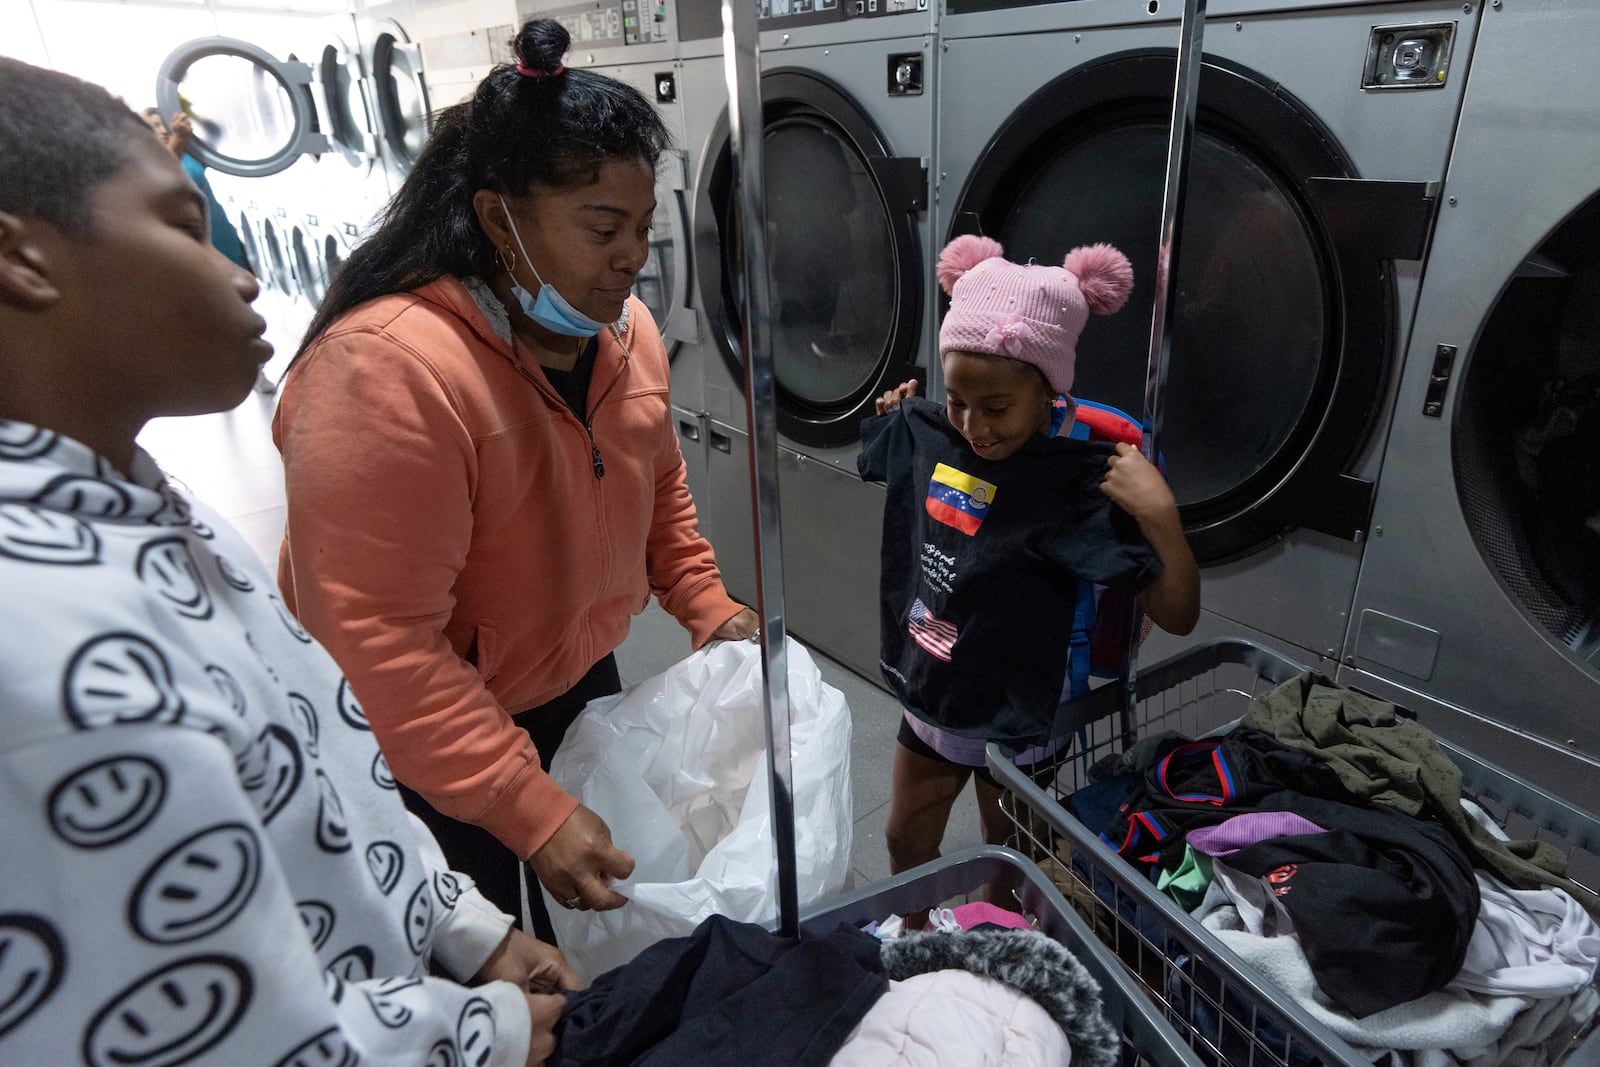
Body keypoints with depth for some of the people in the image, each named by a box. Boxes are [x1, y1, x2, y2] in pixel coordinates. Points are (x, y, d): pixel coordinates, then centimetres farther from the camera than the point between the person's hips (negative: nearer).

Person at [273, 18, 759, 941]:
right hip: (427, 750, -7)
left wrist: (709, 608, 0)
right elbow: (379, 643, -31)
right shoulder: (386, 370, -31)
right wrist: (531, 815, -30)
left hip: (580, 682, 8)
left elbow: (657, 486, 11)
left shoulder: (624, 326, -5)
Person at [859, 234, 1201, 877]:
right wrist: (894, 412, -1)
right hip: (929, 700, 6)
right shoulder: (929, 434, -10)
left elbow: (1177, 614, -26)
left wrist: (1159, 513, -39)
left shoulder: (1081, 484, -26)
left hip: (1016, 723, -5)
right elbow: (882, 456, 16)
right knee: (906, 841, 26)